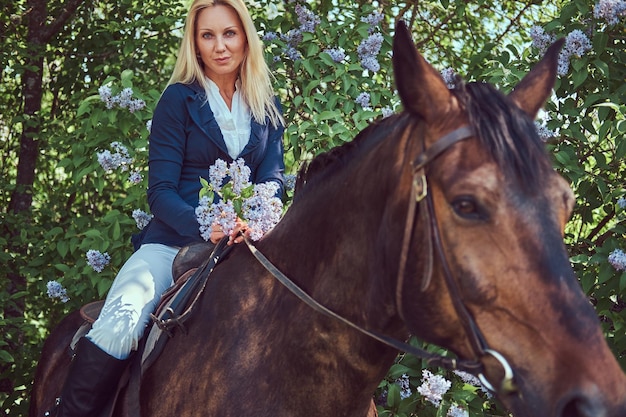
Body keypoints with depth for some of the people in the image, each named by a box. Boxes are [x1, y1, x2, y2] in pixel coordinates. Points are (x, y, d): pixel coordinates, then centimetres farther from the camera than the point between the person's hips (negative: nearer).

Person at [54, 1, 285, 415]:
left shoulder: (266, 107, 13)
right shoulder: (179, 100, 2)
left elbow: (272, 178, 6)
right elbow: (161, 190, -3)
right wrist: (203, 227, -23)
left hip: (244, 240, 3)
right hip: (176, 238, -3)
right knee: (119, 323, -29)